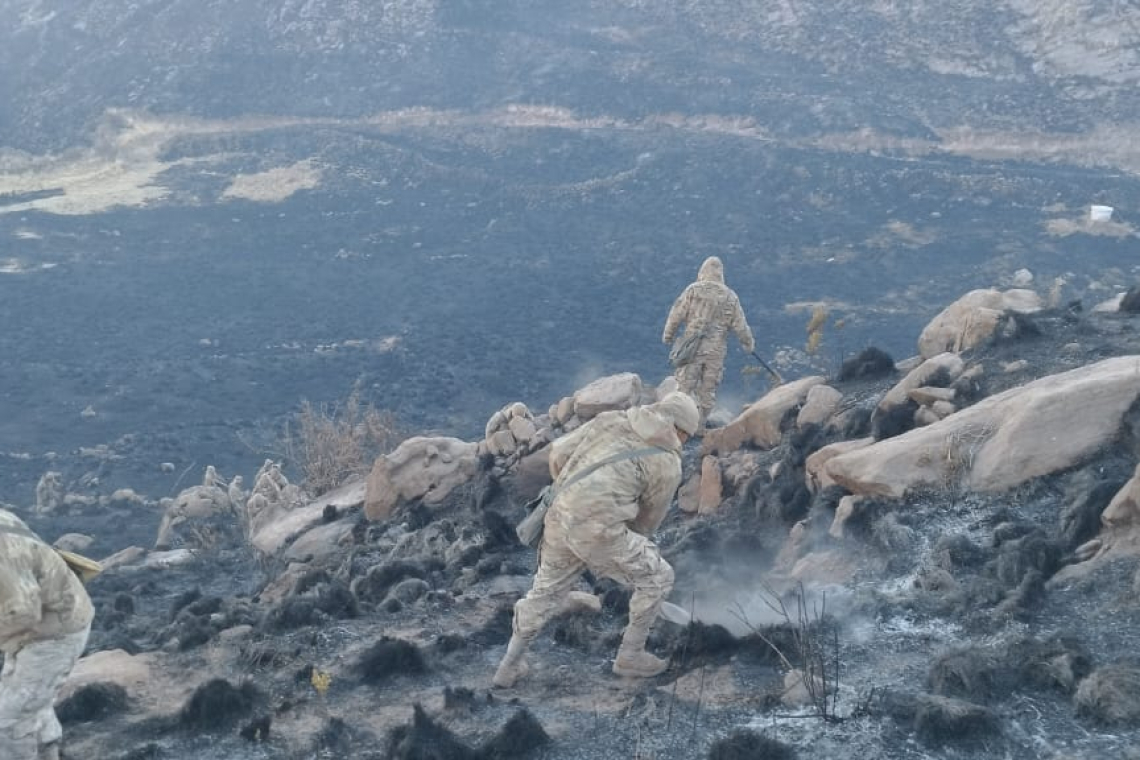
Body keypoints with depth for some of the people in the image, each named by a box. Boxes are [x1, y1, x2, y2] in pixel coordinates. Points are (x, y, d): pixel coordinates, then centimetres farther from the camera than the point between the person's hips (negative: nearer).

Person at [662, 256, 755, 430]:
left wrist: (668, 335, 11)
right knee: (708, 389, 10)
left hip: (692, 347, -2)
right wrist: (748, 343, 22)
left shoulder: (693, 290, -4)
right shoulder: (730, 296, 3)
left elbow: (677, 314, -3)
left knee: (685, 385, 1)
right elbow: (739, 324, 7)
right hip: (716, 349, 2)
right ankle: (700, 425, 14)